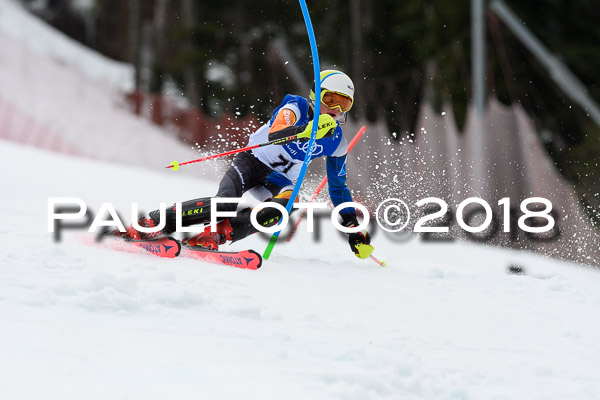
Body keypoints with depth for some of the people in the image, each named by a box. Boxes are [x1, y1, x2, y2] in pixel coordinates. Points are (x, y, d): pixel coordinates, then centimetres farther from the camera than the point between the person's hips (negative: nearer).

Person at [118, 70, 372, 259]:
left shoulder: (337, 143, 0)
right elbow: (274, 135, -35)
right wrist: (307, 131, -54)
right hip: (252, 162, -4)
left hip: (279, 180, 4)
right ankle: (150, 224, -23)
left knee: (284, 204, -33)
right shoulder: (296, 108, -14)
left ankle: (212, 236, -39)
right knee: (225, 203, -31)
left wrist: (353, 228, 8)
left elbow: (338, 187, 12)